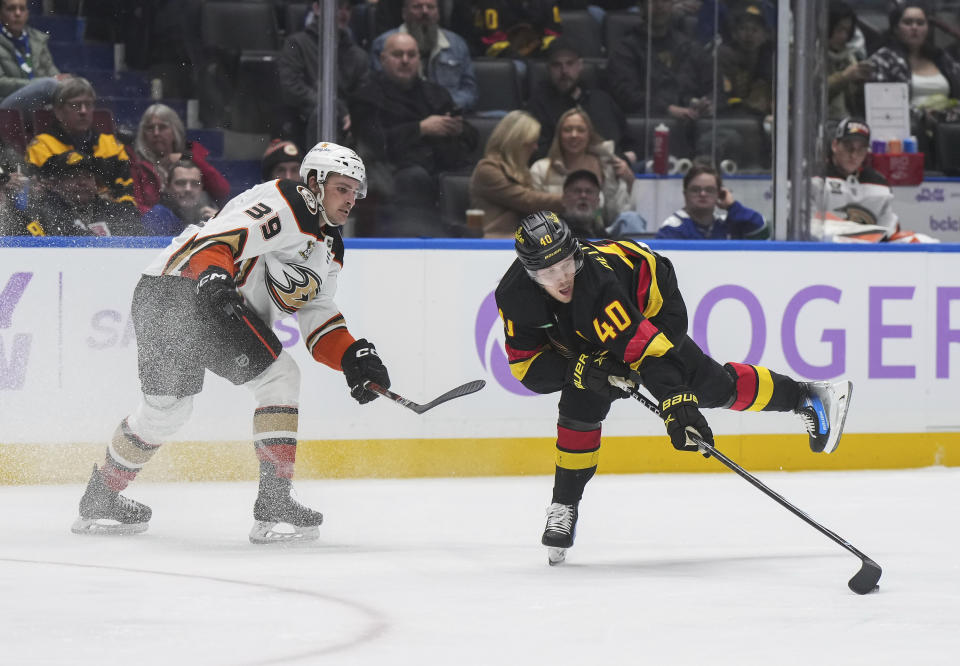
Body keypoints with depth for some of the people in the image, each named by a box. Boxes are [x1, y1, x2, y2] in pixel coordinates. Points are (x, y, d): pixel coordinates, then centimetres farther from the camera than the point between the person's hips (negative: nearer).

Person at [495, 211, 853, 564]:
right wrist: (581, 369, -39)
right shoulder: (514, 295, -30)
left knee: (711, 385, 0)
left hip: (651, 309, -3)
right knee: (581, 407, -15)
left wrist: (676, 403, -54)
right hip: (585, 343, 3)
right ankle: (564, 505, -1)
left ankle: (807, 396, 18)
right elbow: (527, 365, -23)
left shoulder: (598, 279, -44)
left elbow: (646, 346, -47)